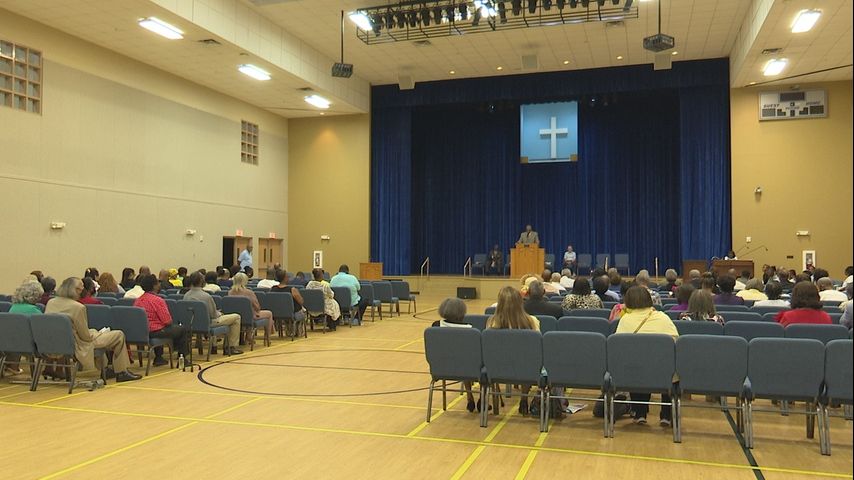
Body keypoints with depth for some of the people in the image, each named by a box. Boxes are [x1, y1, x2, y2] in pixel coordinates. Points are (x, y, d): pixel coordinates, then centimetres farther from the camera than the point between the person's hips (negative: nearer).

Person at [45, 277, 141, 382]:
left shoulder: (50, 302, -3)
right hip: (77, 346, -8)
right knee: (119, 335, 4)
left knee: (94, 331, 35)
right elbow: (85, 336, -19)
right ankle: (121, 372, 13)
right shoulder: (78, 307, -26)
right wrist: (98, 333, 3)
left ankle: (104, 370, 37)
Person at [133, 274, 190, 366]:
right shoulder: (157, 300, -18)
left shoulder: (137, 301, 2)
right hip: (156, 332, -8)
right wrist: (170, 323, 5)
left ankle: (158, 357, 40)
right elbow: (168, 321, -19)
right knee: (184, 329, 8)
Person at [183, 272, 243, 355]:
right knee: (236, 317, 6)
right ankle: (232, 347, 10)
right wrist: (220, 314, 7)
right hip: (209, 323, -8)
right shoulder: (206, 296, -26)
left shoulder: (186, 295, -5)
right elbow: (213, 315, -18)